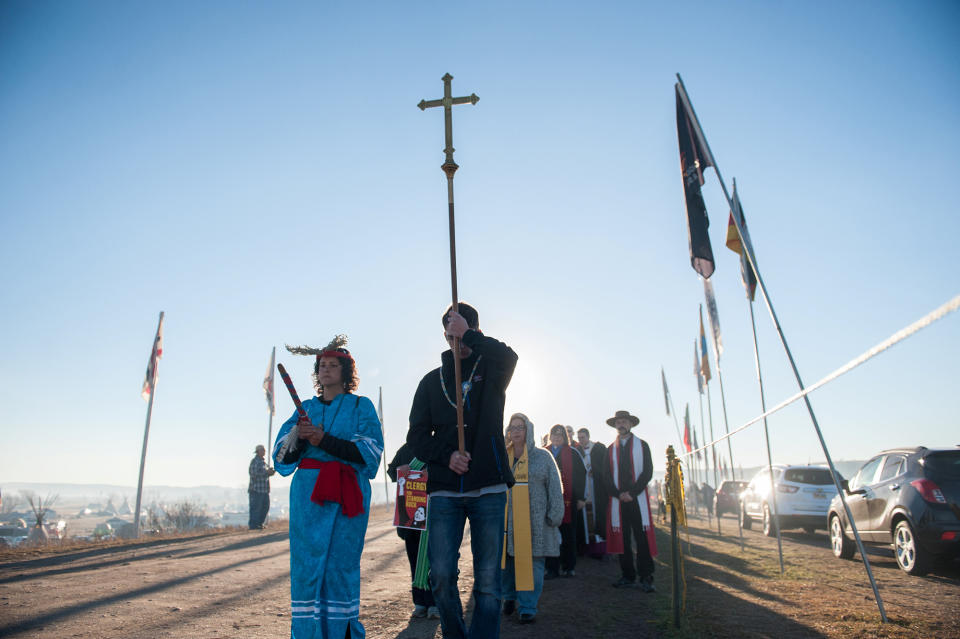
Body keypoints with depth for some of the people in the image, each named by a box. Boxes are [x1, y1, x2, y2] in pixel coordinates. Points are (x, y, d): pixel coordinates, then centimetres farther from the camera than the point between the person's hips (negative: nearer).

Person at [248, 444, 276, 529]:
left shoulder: (262, 461, 20)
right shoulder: (254, 461, -9)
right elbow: (253, 474, -20)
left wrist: (270, 472, 8)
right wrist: (266, 472, -20)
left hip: (264, 489, 9)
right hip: (256, 489, -9)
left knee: (265, 506, 10)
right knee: (256, 507, -6)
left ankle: (260, 523, 19)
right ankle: (253, 525, 1)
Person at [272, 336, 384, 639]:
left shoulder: (361, 406, 7)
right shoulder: (307, 407, 16)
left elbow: (370, 451, -7)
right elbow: (282, 454, 9)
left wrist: (323, 439, -15)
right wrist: (298, 436, -13)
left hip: (347, 495, -3)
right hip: (308, 491, 3)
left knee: (341, 563, -3)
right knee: (306, 562, -1)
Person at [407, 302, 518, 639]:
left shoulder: (491, 371, 9)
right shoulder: (432, 380, 14)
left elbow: (508, 357, -17)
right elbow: (417, 435, 9)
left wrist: (468, 335, -13)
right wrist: (446, 456, -7)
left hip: (488, 489, -1)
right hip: (443, 489, 2)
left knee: (488, 580, -2)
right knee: (441, 575, -2)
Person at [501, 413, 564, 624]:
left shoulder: (543, 457, 5)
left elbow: (554, 488, 4)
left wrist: (554, 515, -3)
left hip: (535, 521, -2)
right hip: (506, 520, 2)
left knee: (532, 563, -2)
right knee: (506, 561, 5)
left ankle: (528, 608, 8)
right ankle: (510, 597, 27)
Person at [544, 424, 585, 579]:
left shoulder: (572, 453, 4)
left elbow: (581, 475, 2)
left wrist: (580, 497, -4)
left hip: (567, 499, -2)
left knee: (568, 534, 4)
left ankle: (569, 567, 15)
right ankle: (552, 568, 7)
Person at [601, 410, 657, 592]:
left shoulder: (642, 445, 7)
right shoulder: (611, 449, 13)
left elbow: (647, 472, -1)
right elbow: (606, 476, 9)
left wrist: (632, 492, -10)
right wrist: (619, 494, -6)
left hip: (638, 498, -2)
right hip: (618, 500, 2)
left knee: (642, 537, -5)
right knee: (622, 538, 2)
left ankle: (646, 578, 0)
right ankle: (628, 577, 9)